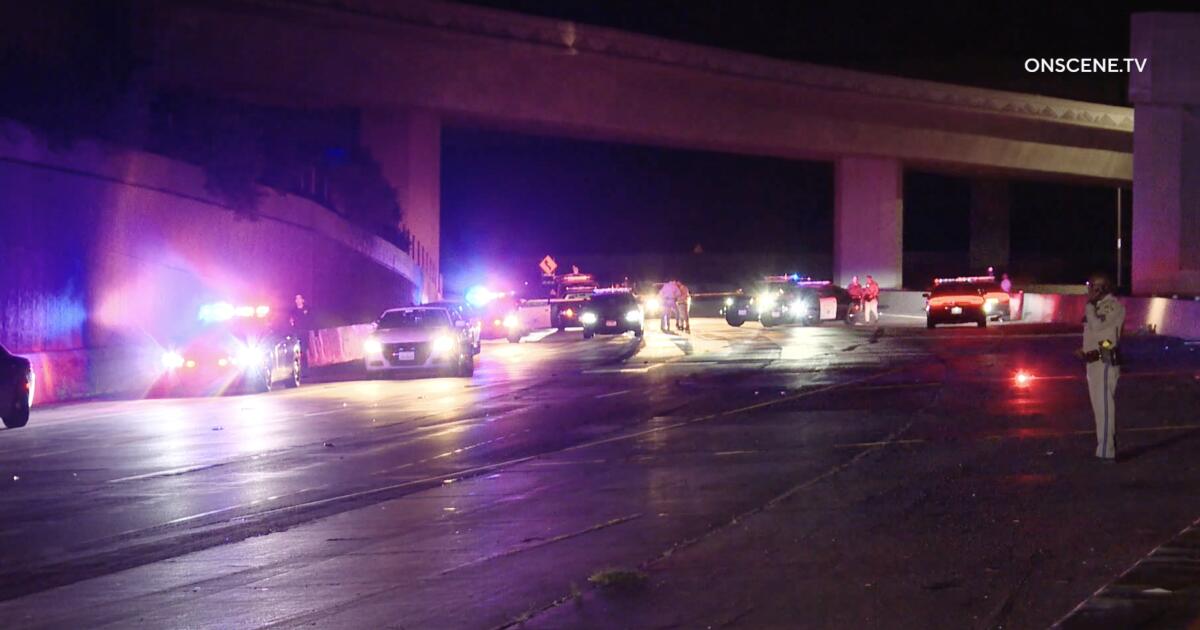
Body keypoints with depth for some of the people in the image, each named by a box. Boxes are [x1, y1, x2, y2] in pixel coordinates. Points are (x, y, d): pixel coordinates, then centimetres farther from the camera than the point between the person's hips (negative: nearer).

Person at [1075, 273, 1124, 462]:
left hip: (1106, 362, -10)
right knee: (1099, 408, 13)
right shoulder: (1097, 306, 18)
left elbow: (1097, 326, -23)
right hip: (1093, 362, 10)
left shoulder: (1114, 306, -11)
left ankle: (1107, 453, -13)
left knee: (1105, 407, -11)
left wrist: (1089, 304, -13)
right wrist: (1084, 351, 12)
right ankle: (1105, 448, 19)